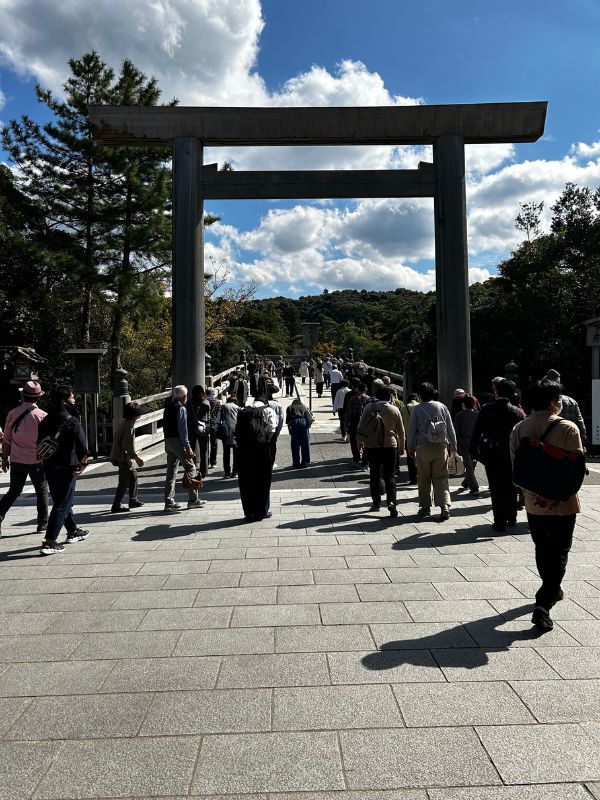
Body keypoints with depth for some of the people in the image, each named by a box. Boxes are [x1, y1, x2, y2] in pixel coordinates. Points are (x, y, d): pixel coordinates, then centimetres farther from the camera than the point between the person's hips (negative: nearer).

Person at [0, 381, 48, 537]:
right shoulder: (41, 416, -12)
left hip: (17, 460, 3)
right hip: (36, 460, -3)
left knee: (13, 492, 16)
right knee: (42, 492, 12)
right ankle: (43, 524, 18)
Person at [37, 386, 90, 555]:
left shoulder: (46, 420, 7)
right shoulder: (72, 421, -15)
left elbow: (40, 443, 10)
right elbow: (82, 446, -23)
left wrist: (46, 459, 15)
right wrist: (83, 463, -10)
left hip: (49, 467, 8)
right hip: (66, 468, -8)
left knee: (63, 502, 21)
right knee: (61, 505, -2)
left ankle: (73, 532, 36)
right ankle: (49, 543, -5)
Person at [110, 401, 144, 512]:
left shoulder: (126, 423, 10)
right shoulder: (128, 426, -20)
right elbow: (128, 446, -25)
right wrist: (137, 458, -21)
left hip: (126, 457, 10)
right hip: (124, 458, -10)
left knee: (133, 476, 19)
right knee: (124, 482, -5)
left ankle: (133, 501, 29)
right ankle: (116, 505, -1)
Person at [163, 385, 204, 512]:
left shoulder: (167, 408, 14)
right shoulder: (181, 408, -10)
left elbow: (165, 425, 15)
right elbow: (183, 429, -15)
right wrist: (188, 447, -15)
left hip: (168, 441, 8)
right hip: (178, 441, -8)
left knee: (171, 471, 9)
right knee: (190, 468, 2)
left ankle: (169, 502, 10)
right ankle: (193, 500, 4)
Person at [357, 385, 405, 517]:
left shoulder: (369, 407, -1)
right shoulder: (395, 410, 1)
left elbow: (361, 426, -1)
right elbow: (401, 431, 7)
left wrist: (359, 442, 9)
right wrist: (401, 446, 18)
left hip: (372, 446, 0)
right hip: (390, 445, 0)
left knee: (375, 475, 11)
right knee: (389, 475, 5)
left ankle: (376, 503, 15)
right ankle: (391, 502, -12)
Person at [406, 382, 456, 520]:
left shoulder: (417, 409, -2)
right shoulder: (442, 407, 5)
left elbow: (411, 429, 1)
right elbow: (450, 427, 10)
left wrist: (410, 447, 11)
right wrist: (453, 444, 21)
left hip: (423, 447, -2)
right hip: (441, 447, 2)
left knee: (424, 479, 8)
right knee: (441, 478, 4)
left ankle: (425, 507, 14)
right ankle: (444, 506, -8)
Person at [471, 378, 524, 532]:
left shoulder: (487, 409, -8)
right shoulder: (518, 412, -3)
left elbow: (477, 432, -8)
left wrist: (474, 451, -1)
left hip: (492, 456, -2)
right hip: (512, 456, 2)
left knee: (496, 490, 4)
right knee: (511, 488, 16)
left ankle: (500, 522, 6)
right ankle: (511, 519, 27)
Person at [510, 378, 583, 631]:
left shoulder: (519, 429, -2)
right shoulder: (568, 428, -14)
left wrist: (535, 494, -4)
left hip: (534, 503, 4)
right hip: (563, 504, -4)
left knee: (542, 550, 21)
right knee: (559, 553, 6)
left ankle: (552, 590, 40)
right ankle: (543, 604, -5)